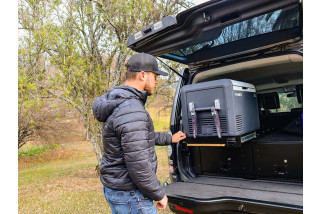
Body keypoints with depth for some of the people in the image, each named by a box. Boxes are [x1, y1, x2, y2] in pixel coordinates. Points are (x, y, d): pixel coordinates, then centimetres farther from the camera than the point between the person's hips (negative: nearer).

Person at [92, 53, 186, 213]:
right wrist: (159, 195, -12)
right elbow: (138, 166, -28)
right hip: (129, 194, -9)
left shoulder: (119, 103, 6)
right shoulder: (132, 111, -27)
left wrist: (170, 138, 29)